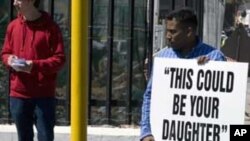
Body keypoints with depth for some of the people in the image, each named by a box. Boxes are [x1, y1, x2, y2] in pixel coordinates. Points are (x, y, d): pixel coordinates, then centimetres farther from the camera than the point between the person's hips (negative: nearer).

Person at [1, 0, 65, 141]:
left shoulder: (51, 27, -7)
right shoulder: (13, 26, 8)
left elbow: (60, 59, -8)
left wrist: (35, 65, -21)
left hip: (44, 95, -4)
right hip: (18, 94, 4)